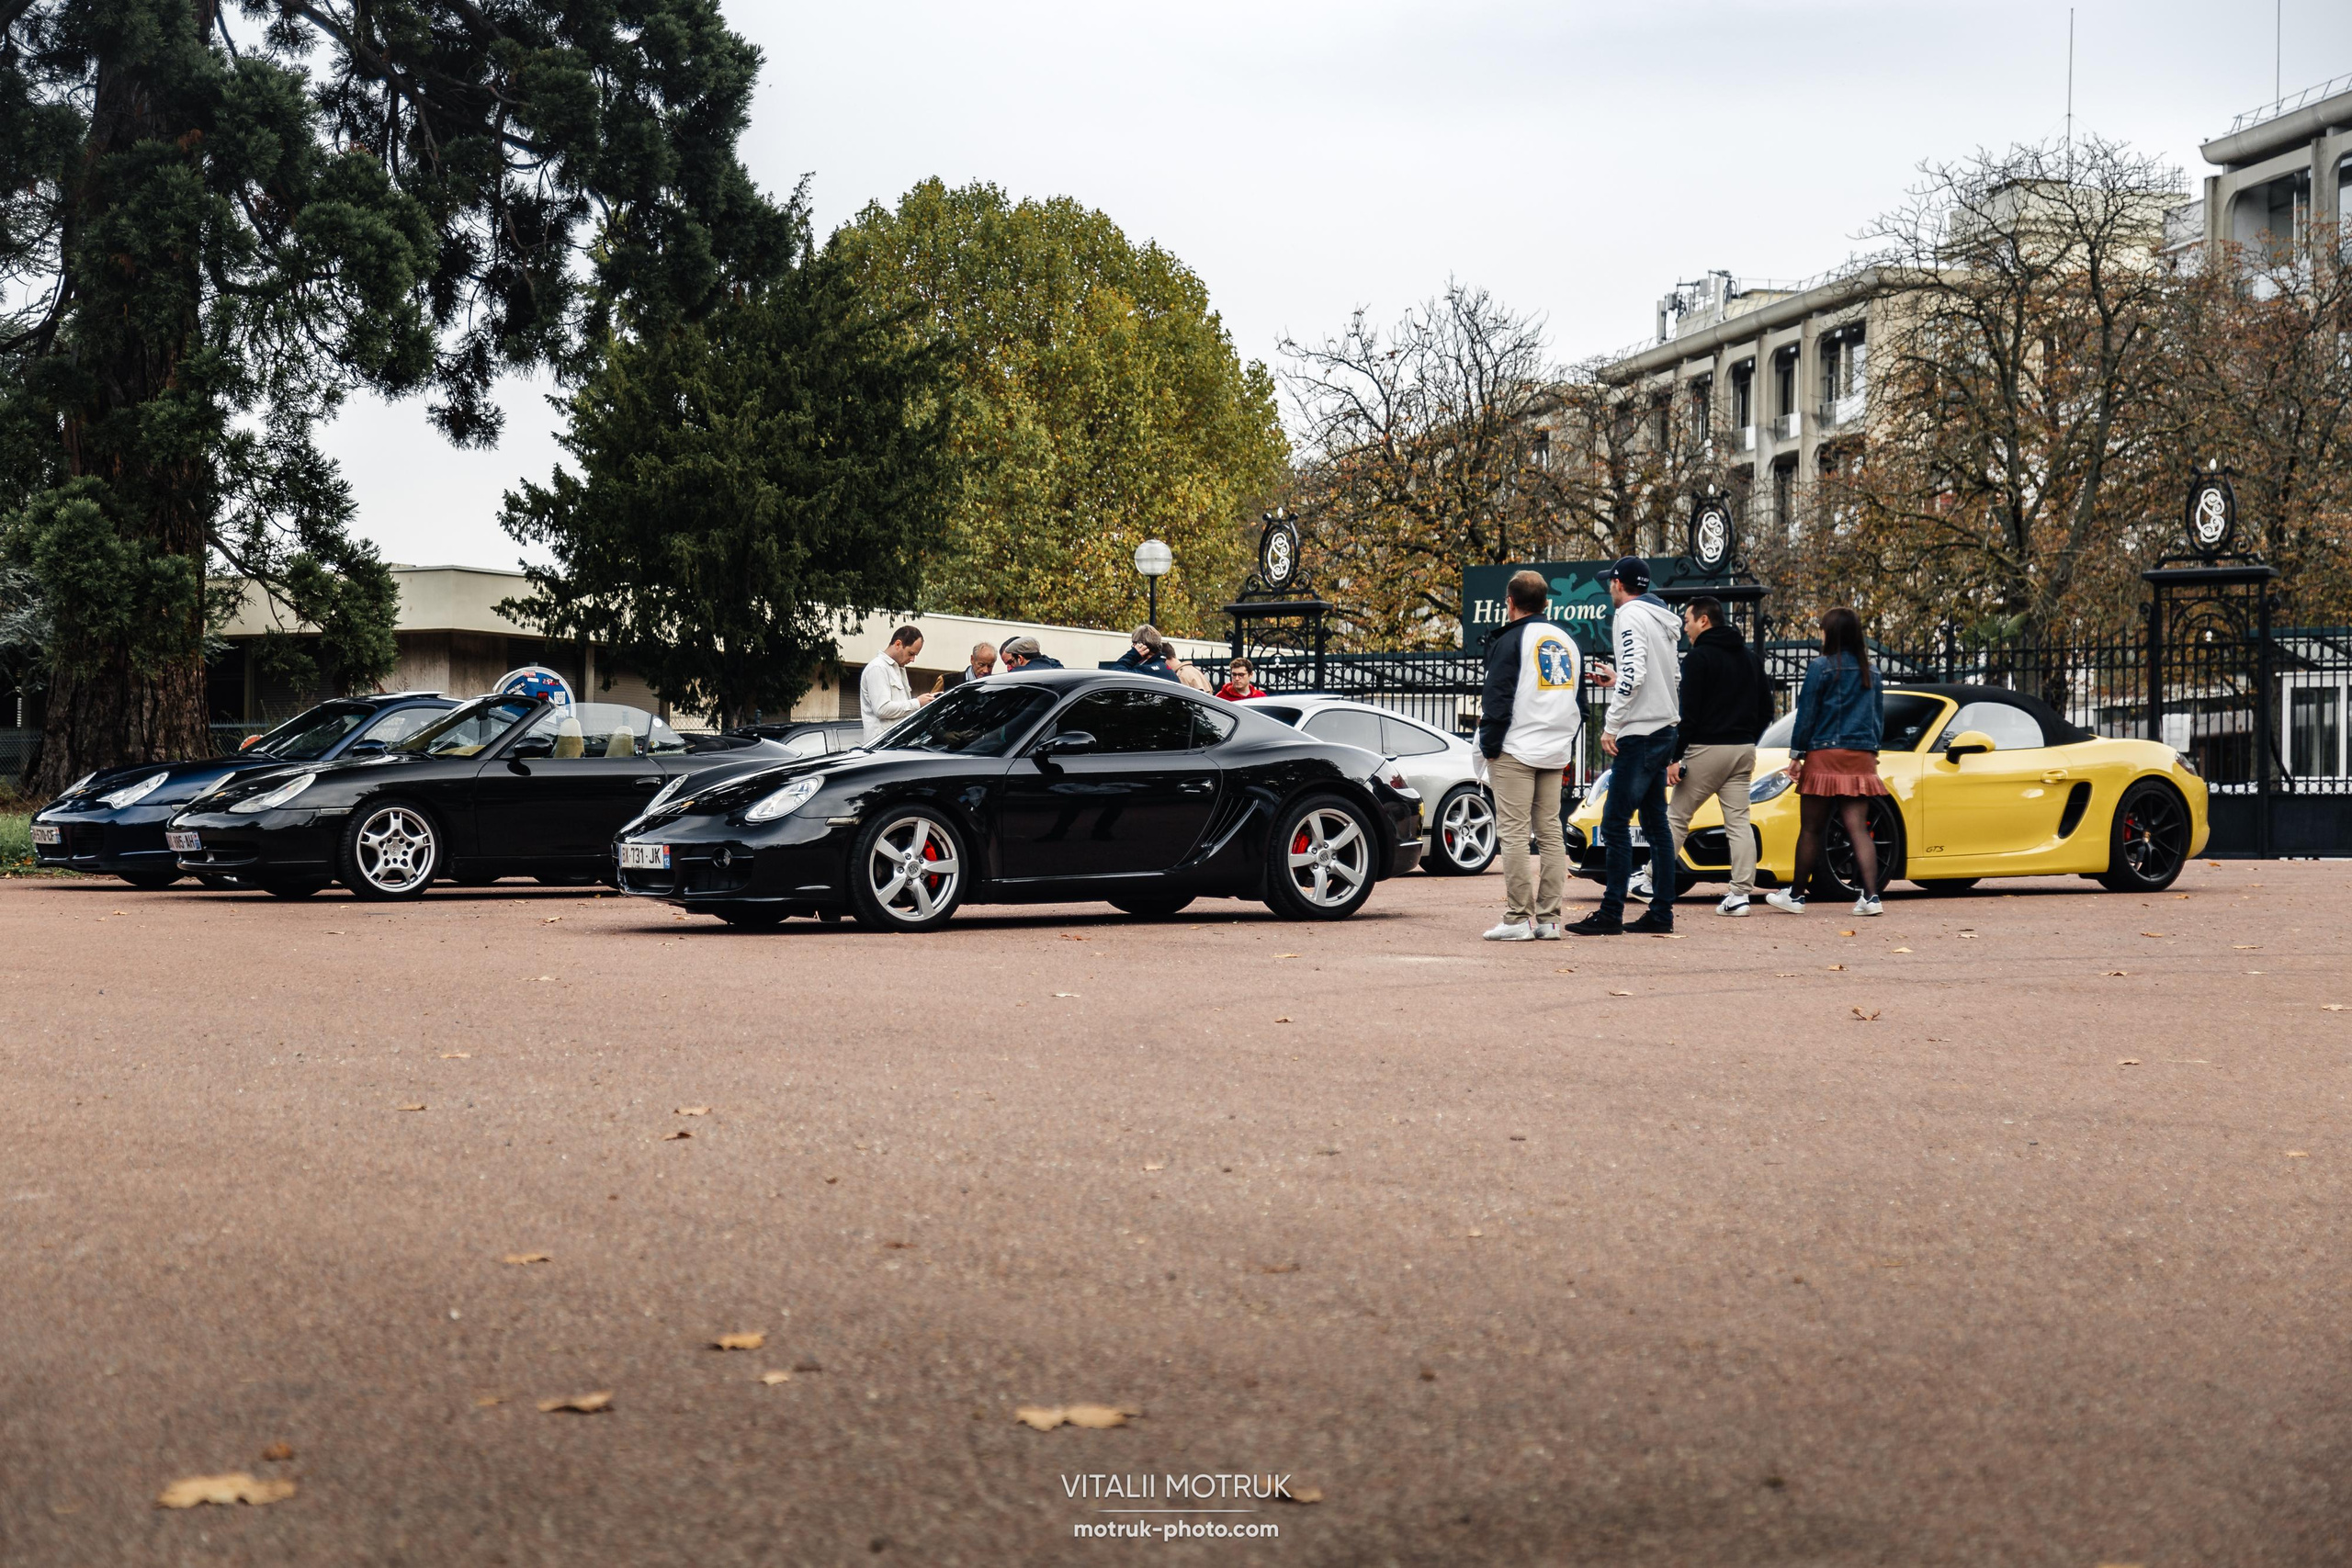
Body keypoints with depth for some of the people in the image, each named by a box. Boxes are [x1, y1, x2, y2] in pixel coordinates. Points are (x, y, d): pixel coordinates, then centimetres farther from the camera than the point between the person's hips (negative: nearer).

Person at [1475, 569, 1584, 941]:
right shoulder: (1566, 641, 16)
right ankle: (1548, 918, 6)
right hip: (1555, 753, 7)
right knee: (1550, 833, 7)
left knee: (1513, 833, -6)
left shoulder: (1510, 641, -6)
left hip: (1515, 752, -7)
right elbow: (1578, 698, 20)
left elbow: (1497, 700, -12)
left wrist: (1489, 747, -5)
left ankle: (1518, 918, -10)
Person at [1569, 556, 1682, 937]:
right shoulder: (1662, 621, 18)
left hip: (1638, 734, -10)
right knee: (1655, 823, 10)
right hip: (1663, 731, 10)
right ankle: (1662, 912, 10)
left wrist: (1611, 725, -17)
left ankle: (1611, 913, -12)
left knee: (1615, 822, -9)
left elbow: (1634, 674, -21)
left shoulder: (1630, 616, -10)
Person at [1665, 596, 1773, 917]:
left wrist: (1675, 757, -12)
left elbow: (1689, 714, -14)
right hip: (1743, 750, 7)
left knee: (1676, 817, 2)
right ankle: (1740, 894, -1)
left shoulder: (1698, 658, -9)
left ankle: (1652, 880, 4)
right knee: (1738, 822, 3)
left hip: (1707, 749, -7)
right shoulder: (1750, 657, 15)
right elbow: (1766, 710, 18)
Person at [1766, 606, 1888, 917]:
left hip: (1825, 755, -5)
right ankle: (1870, 895, -11)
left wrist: (1796, 754, 1)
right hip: (1862, 757, 5)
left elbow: (1806, 715, -5)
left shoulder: (1821, 668, -5)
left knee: (1811, 830, 3)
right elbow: (1879, 719, 18)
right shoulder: (1870, 673, 12)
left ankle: (1796, 895, 13)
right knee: (1857, 828, 1)